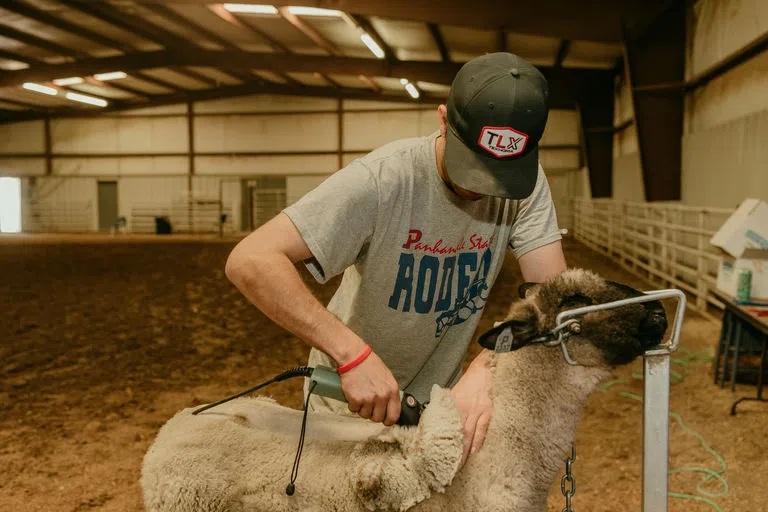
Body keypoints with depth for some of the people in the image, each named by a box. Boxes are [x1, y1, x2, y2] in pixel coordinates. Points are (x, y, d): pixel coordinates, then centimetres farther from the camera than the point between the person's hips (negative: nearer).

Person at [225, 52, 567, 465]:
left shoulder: (524, 182, -17)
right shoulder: (381, 180, -31)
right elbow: (250, 261, -37)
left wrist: (486, 368, -38)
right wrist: (353, 352, -45)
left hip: (440, 398, 4)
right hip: (349, 400, -3)